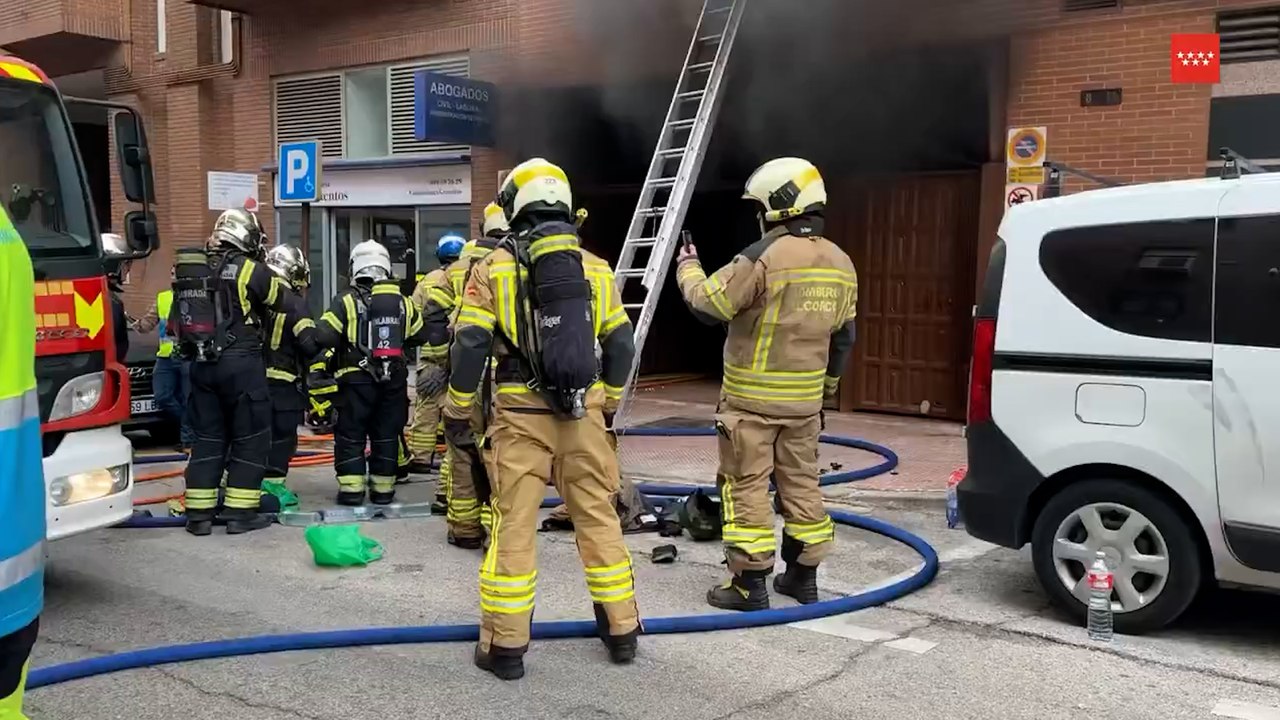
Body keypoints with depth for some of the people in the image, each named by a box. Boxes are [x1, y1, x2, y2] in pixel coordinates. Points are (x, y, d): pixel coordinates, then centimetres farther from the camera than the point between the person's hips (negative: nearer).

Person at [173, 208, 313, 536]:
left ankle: (199, 513, 14)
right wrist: (309, 335, 10)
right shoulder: (248, 270, -8)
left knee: (207, 438, 13)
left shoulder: (188, 272, 11)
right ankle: (240, 511, 5)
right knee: (250, 438, 4)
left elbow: (176, 321, 16)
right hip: (241, 364, -6)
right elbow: (286, 304, -2)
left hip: (201, 365, 6)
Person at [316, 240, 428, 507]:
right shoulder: (402, 302, 4)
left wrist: (343, 343, 5)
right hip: (394, 379, 3)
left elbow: (324, 336, -14)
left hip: (357, 378, -3)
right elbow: (418, 336, 14)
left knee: (350, 434, 6)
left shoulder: (347, 300, -8)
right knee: (386, 434, 11)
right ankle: (383, 489, 14)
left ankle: (351, 488, 3)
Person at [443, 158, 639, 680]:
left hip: (521, 413, -3)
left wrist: (457, 414, 2)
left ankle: (505, 645, 9)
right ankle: (621, 630, 21)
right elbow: (620, 345, 9)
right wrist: (607, 404, 20)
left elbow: (468, 347, -7)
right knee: (598, 517, 12)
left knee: (513, 524, 3)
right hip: (582, 411, 3)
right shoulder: (595, 269, 7)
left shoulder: (494, 267, -2)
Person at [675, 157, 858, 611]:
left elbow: (708, 304, -12)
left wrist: (688, 268, 7)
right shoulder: (840, 265, 8)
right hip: (804, 399, 7)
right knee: (801, 481, 15)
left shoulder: (764, 257, -18)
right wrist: (826, 384, 26)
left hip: (752, 397, -7)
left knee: (746, 485, 1)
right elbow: (842, 337, 15)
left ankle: (750, 584, 5)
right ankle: (803, 576, 24)